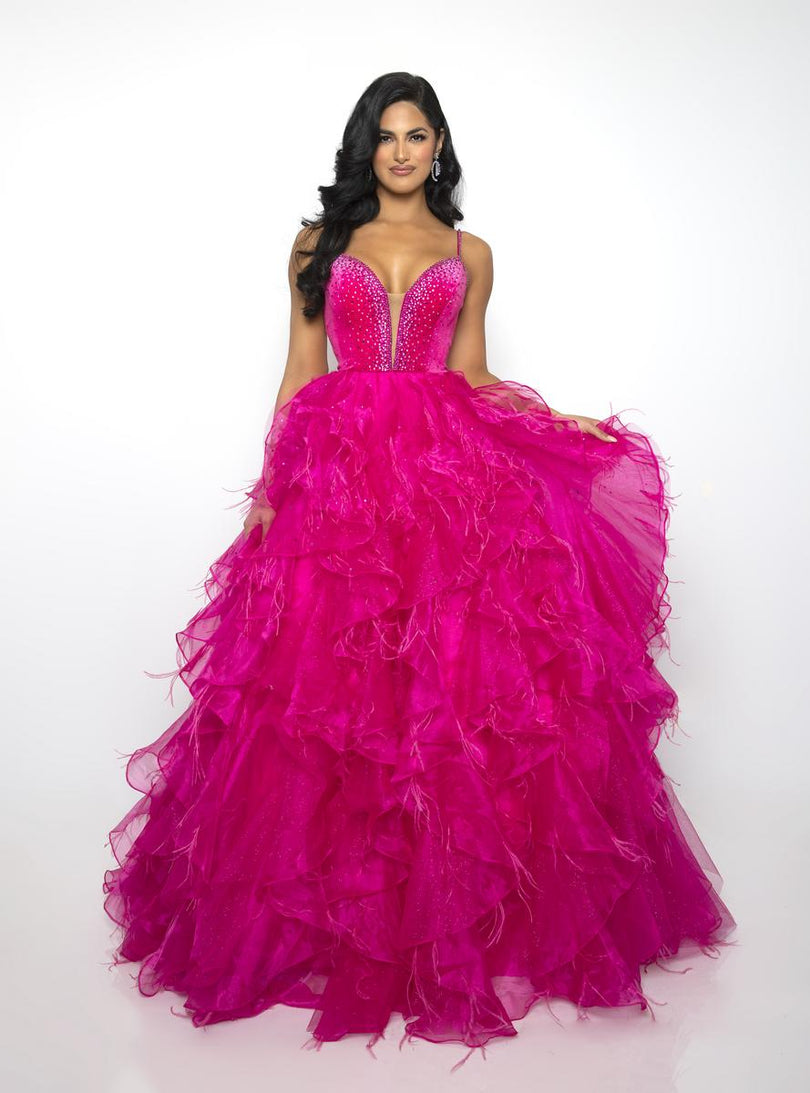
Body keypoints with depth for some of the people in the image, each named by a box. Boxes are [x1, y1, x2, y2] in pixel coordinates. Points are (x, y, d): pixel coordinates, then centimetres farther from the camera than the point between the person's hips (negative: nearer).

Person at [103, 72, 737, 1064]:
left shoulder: (469, 253, 16)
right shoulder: (320, 243, 14)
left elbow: (472, 374, 16)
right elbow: (301, 371, 11)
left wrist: (562, 423, 3)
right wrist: (270, 480, 4)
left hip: (455, 470, 1)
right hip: (341, 471, 0)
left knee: (460, 680, -6)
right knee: (328, 676, -5)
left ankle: (458, 905, 8)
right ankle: (336, 902, 10)